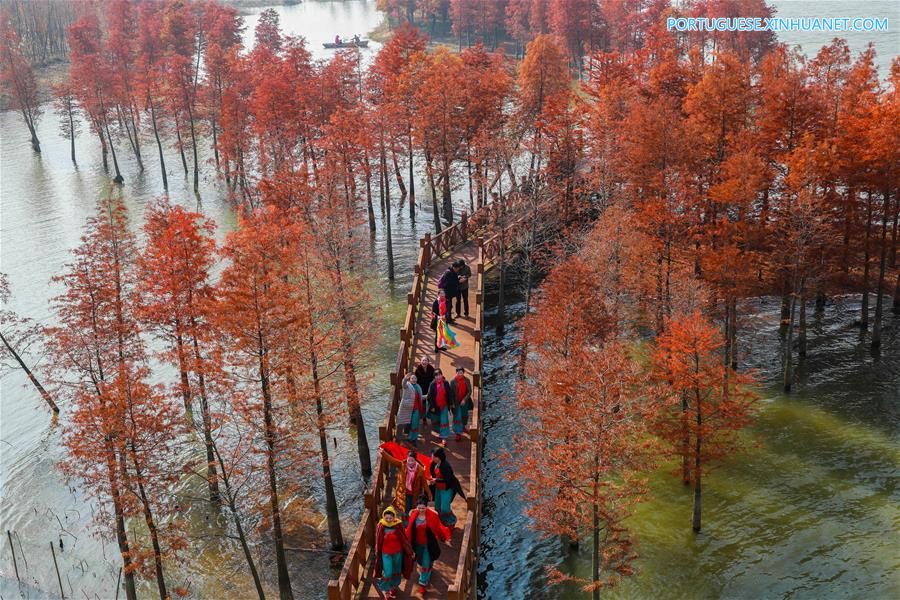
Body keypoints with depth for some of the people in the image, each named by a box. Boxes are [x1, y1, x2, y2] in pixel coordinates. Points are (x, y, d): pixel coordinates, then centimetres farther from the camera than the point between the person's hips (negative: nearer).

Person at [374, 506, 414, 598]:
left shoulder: (399, 525, -17)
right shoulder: (381, 526, -17)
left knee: (396, 571, 19)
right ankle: (387, 590, 23)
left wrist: (410, 552, -1)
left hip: (398, 553, 1)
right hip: (386, 554, -1)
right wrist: (377, 554, 3)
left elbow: (405, 539, -8)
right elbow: (378, 541, -6)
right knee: (387, 573, -1)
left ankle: (394, 587, 43)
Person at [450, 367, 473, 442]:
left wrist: (465, 399, -17)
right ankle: (458, 433, 5)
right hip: (456, 402, -3)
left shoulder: (467, 381, -8)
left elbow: (469, 391, -6)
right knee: (457, 418, -1)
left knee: (464, 415, 22)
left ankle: (464, 426, 50)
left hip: (465, 402, 3)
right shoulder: (453, 381, -13)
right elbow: (451, 393, -9)